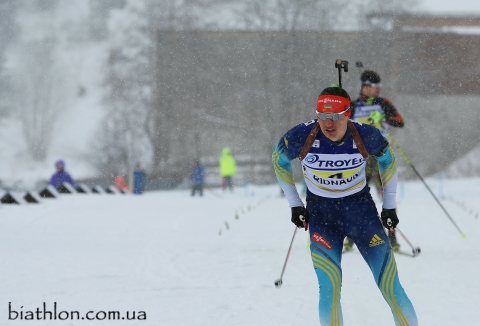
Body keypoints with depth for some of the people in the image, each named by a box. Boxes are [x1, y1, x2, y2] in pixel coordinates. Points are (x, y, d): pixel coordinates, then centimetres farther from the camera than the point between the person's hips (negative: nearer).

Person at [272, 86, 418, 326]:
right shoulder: (301, 137, -19)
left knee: (391, 288, -5)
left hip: (361, 209, 0)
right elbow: (279, 160, 3)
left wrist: (390, 205, 7)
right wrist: (294, 204, 5)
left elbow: (387, 158, 5)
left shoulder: (366, 136, -18)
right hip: (321, 214, 0)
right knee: (330, 291, -14)